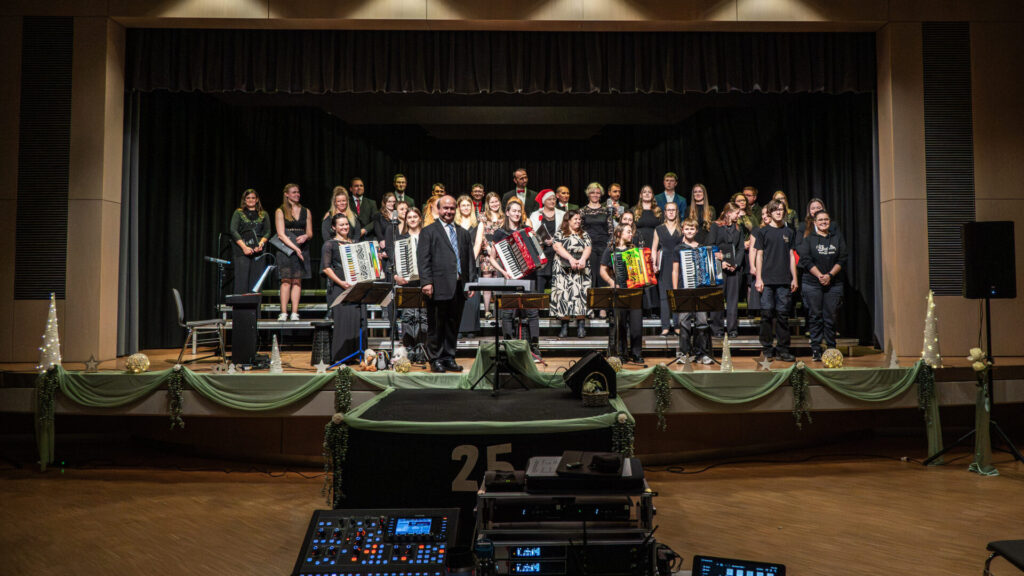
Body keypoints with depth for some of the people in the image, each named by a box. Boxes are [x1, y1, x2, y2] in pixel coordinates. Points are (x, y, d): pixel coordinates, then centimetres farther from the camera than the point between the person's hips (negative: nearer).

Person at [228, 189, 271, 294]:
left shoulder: (264, 214, 17)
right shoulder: (238, 213, 11)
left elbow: (267, 232, 10)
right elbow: (233, 231, 0)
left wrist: (261, 243, -11)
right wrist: (244, 247, -12)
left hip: (258, 251, 2)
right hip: (241, 250, -2)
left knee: (256, 280, -3)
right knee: (242, 279, -9)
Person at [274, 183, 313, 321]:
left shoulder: (306, 211, 14)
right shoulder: (280, 211, 4)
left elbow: (310, 233, 14)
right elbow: (281, 234, -5)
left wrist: (305, 237, -10)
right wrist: (295, 248, -15)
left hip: (302, 250, 3)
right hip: (286, 248, -3)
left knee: (297, 281, -1)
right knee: (286, 280, -7)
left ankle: (294, 313, -2)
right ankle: (283, 312, -6)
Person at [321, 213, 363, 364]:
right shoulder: (329, 244, 2)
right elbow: (326, 267, -7)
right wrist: (340, 282, -18)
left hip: (355, 286, 5)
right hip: (338, 288, -5)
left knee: (356, 318, 2)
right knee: (341, 319, -8)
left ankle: (354, 353, 9)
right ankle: (339, 355, -2)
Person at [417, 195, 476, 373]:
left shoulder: (464, 234, 19)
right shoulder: (428, 232, 3)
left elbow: (470, 260, 17)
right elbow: (423, 259, -4)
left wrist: (472, 282, 8)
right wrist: (426, 282, -14)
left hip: (458, 288, 5)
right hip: (439, 288, -5)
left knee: (453, 325, 9)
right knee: (436, 326, 2)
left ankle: (449, 358, 18)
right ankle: (435, 360, 10)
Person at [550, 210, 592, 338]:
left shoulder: (584, 234, 19)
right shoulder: (560, 233, 10)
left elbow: (588, 248, 6)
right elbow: (557, 247, -5)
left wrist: (582, 259, -15)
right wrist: (571, 259, -18)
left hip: (581, 270, 2)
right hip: (564, 269, -2)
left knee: (580, 293, -10)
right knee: (564, 293, -10)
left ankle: (581, 326, -11)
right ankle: (564, 326, -9)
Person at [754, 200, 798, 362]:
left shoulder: (789, 232, 12)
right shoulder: (764, 232, 5)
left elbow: (791, 256, 13)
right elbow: (759, 255, 3)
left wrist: (794, 278, 8)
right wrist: (758, 279, -3)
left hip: (784, 280, 2)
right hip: (767, 279, -2)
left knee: (783, 314, 3)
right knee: (767, 313, -2)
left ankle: (783, 349, 9)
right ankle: (767, 350, 6)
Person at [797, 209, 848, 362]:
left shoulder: (838, 238, 11)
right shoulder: (808, 239, 5)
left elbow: (842, 260, 5)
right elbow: (806, 260, -3)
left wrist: (830, 275, -9)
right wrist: (819, 276, -12)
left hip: (834, 284, 1)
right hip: (812, 284, -1)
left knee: (830, 317, 0)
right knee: (815, 317, -1)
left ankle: (831, 348, 9)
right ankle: (815, 350, 3)